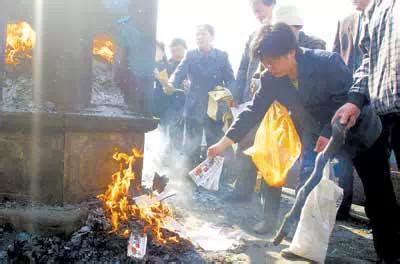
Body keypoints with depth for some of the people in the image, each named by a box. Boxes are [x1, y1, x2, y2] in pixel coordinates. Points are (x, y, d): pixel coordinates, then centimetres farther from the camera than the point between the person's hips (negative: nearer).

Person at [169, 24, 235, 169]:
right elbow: (179, 73, -5)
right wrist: (170, 84, -26)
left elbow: (230, 80, 2)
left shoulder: (222, 56, 6)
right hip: (194, 108, 1)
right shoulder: (190, 55, 8)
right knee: (192, 147, 8)